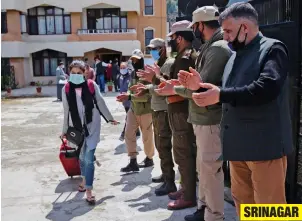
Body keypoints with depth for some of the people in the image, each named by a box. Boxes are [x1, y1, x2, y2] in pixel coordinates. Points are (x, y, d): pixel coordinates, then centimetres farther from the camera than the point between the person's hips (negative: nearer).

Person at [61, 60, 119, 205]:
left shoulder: (91, 85, -7)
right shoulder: (66, 89, -3)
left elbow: (101, 103, 4)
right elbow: (66, 111, 6)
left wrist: (110, 118, 12)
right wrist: (64, 130, 11)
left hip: (92, 125, -2)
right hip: (76, 126, 2)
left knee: (89, 158, -7)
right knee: (82, 156, 15)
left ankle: (89, 191, -1)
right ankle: (84, 180, 41)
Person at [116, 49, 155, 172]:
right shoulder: (133, 73, 8)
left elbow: (146, 95, -23)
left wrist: (129, 97, -28)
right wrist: (126, 95, -5)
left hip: (145, 109, -7)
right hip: (133, 109, 7)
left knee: (147, 136, 8)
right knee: (128, 134, 1)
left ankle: (149, 159, 30)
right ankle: (133, 162, 6)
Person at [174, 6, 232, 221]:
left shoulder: (218, 48, -16)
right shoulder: (210, 48, 14)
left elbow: (203, 88, -20)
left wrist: (175, 89, -8)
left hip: (210, 120, -10)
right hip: (203, 119, 10)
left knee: (211, 169, -1)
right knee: (204, 166, 18)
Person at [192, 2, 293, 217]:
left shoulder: (273, 49, -7)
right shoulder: (235, 55, 18)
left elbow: (266, 88, -24)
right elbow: (226, 93, 17)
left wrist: (221, 95, -22)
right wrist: (200, 85, 0)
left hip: (264, 144, -8)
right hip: (239, 144, 8)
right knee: (242, 200, 18)